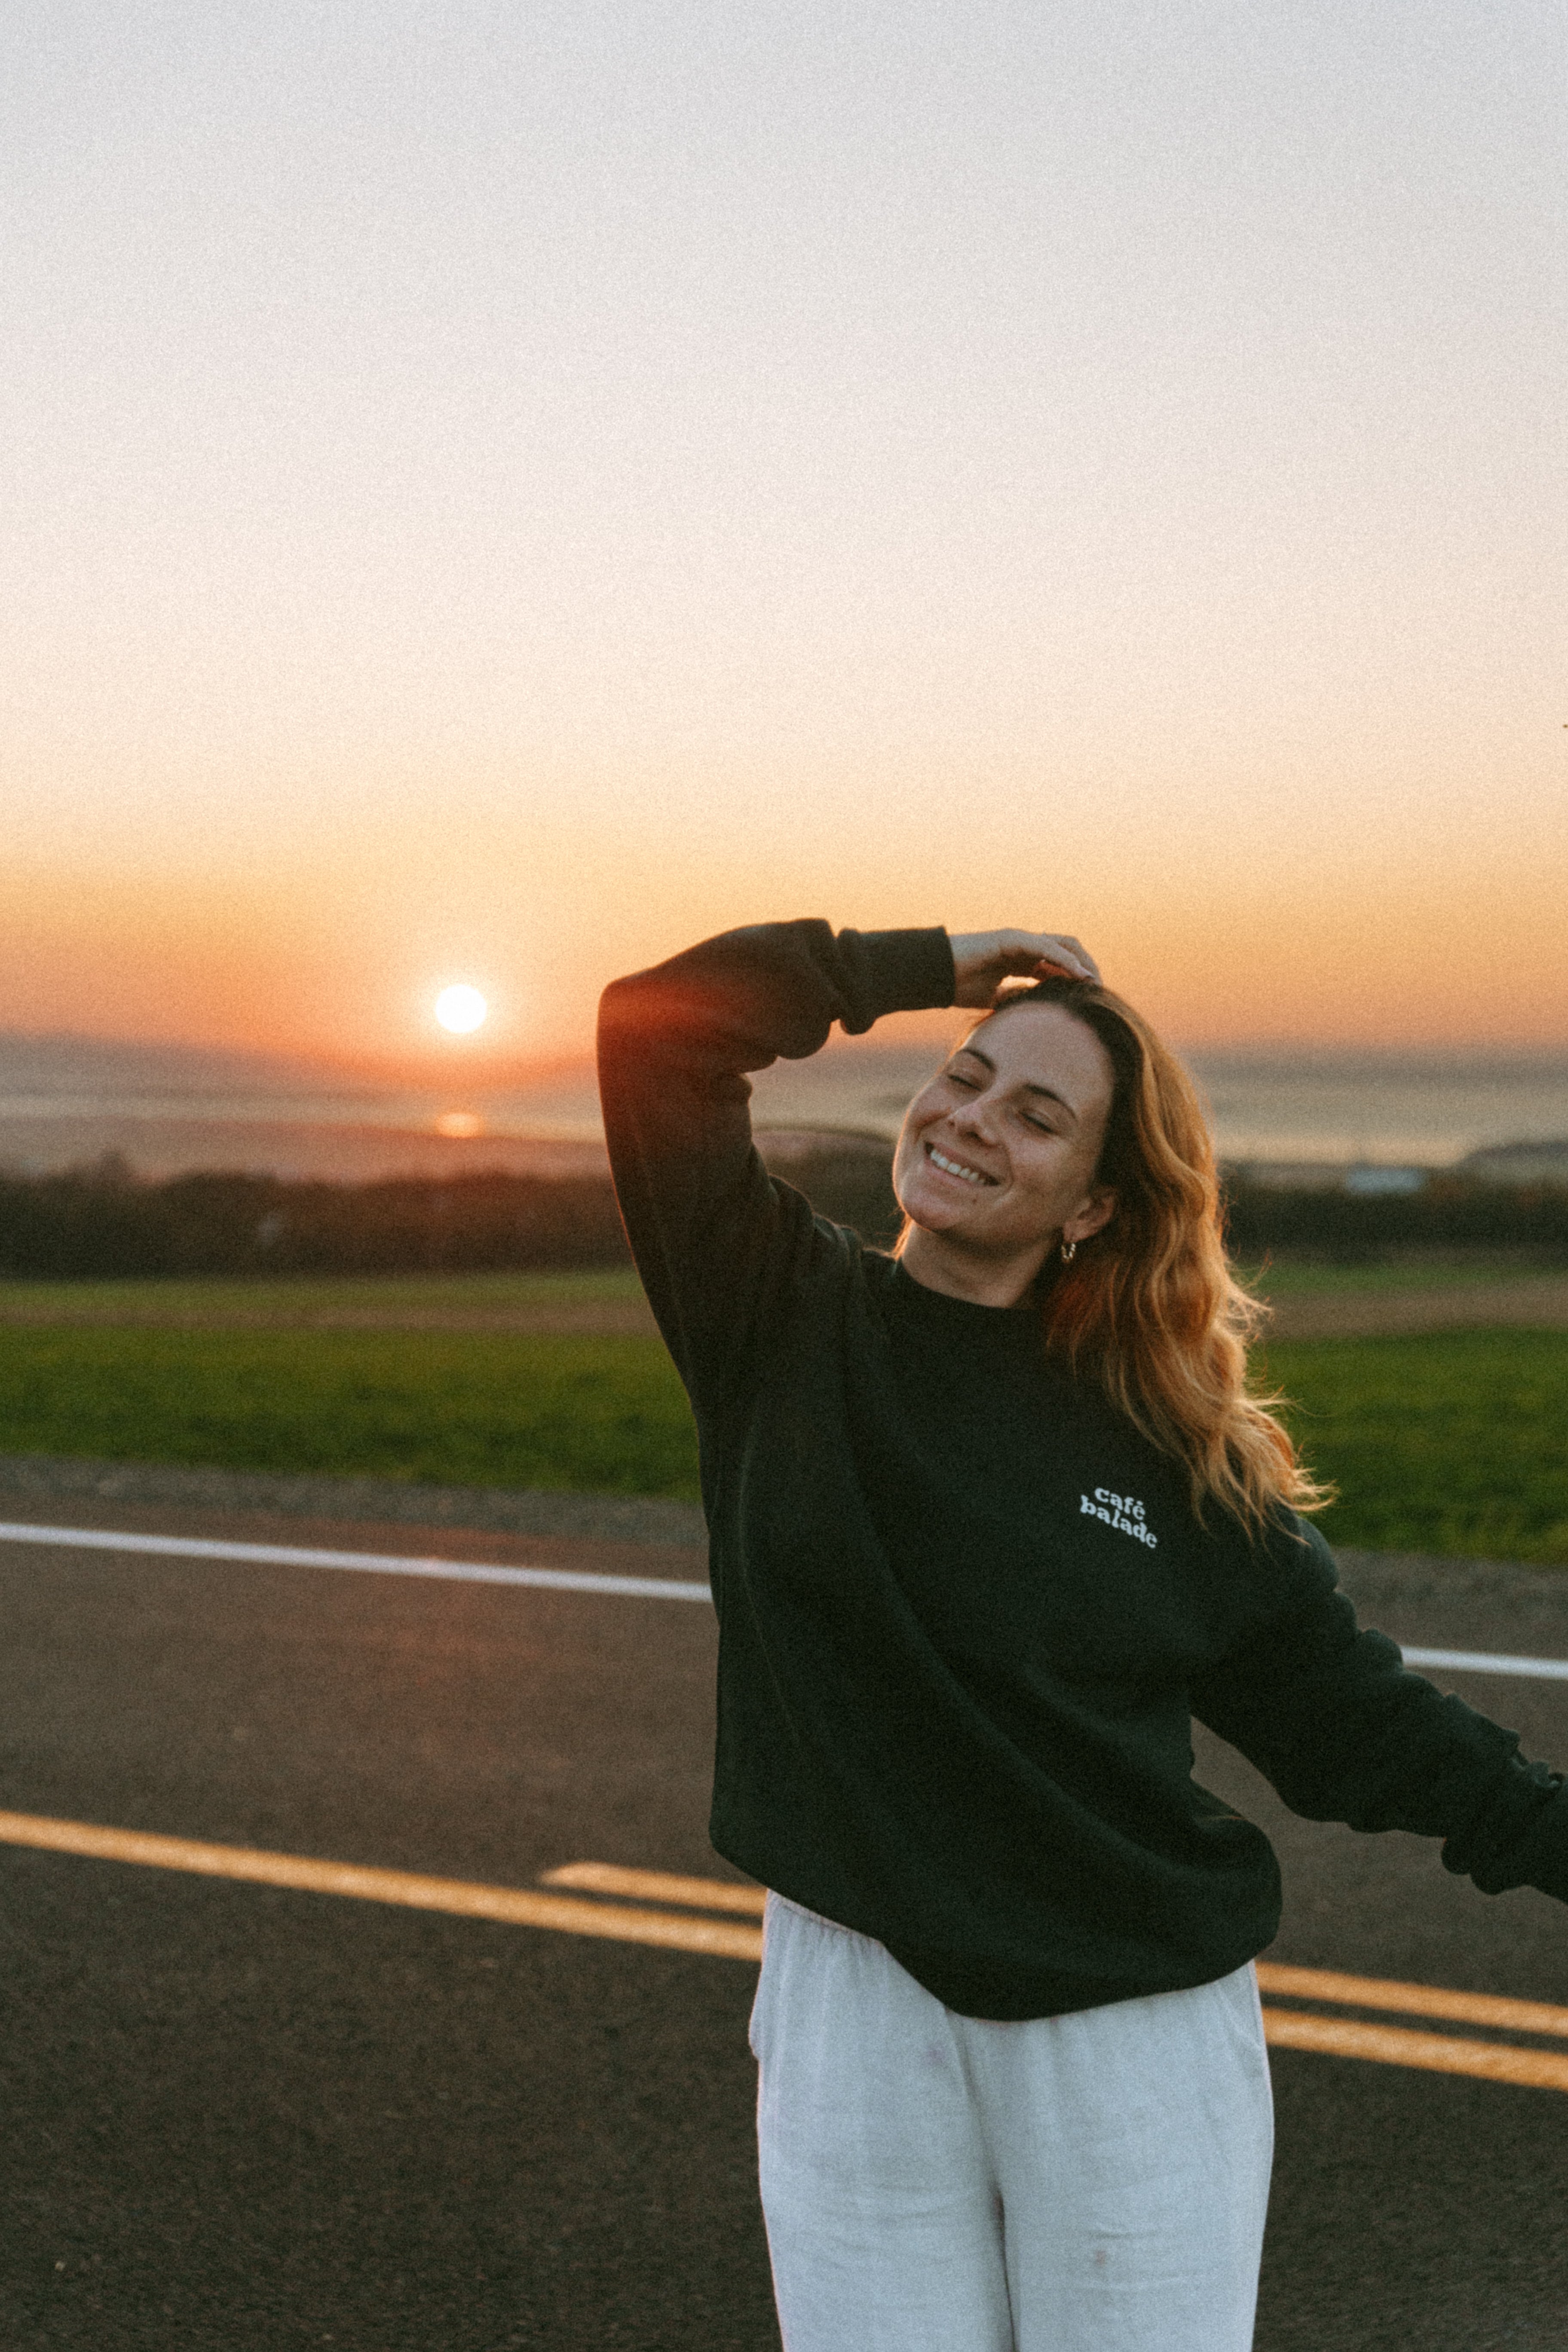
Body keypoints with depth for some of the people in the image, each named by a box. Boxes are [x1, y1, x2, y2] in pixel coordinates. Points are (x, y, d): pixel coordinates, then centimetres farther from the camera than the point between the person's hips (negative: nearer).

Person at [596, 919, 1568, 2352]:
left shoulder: (1168, 1444, -1)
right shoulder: (783, 1320, -1)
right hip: (858, 2013, 0)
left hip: (1134, 2032, 0)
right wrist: (927, 971, -4)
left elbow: (1336, 1710, 6)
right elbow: (658, 1024, -9)